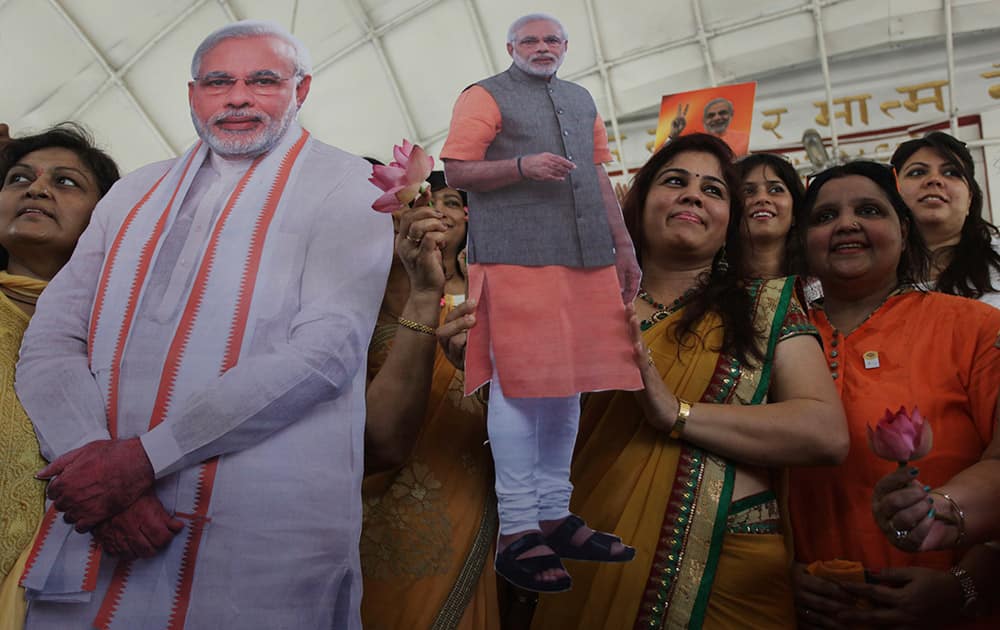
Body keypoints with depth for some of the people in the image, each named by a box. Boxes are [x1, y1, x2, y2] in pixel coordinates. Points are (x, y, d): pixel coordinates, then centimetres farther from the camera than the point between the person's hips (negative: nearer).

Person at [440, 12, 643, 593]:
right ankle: (517, 531, 0)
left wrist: (624, 245, 19)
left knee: (567, 385, 7)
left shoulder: (581, 99, 25)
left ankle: (555, 517, 17)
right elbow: (457, 171, -2)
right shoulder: (485, 97, 6)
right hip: (516, 260, -6)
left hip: (587, 260, 7)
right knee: (519, 387, -8)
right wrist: (522, 165, -16)